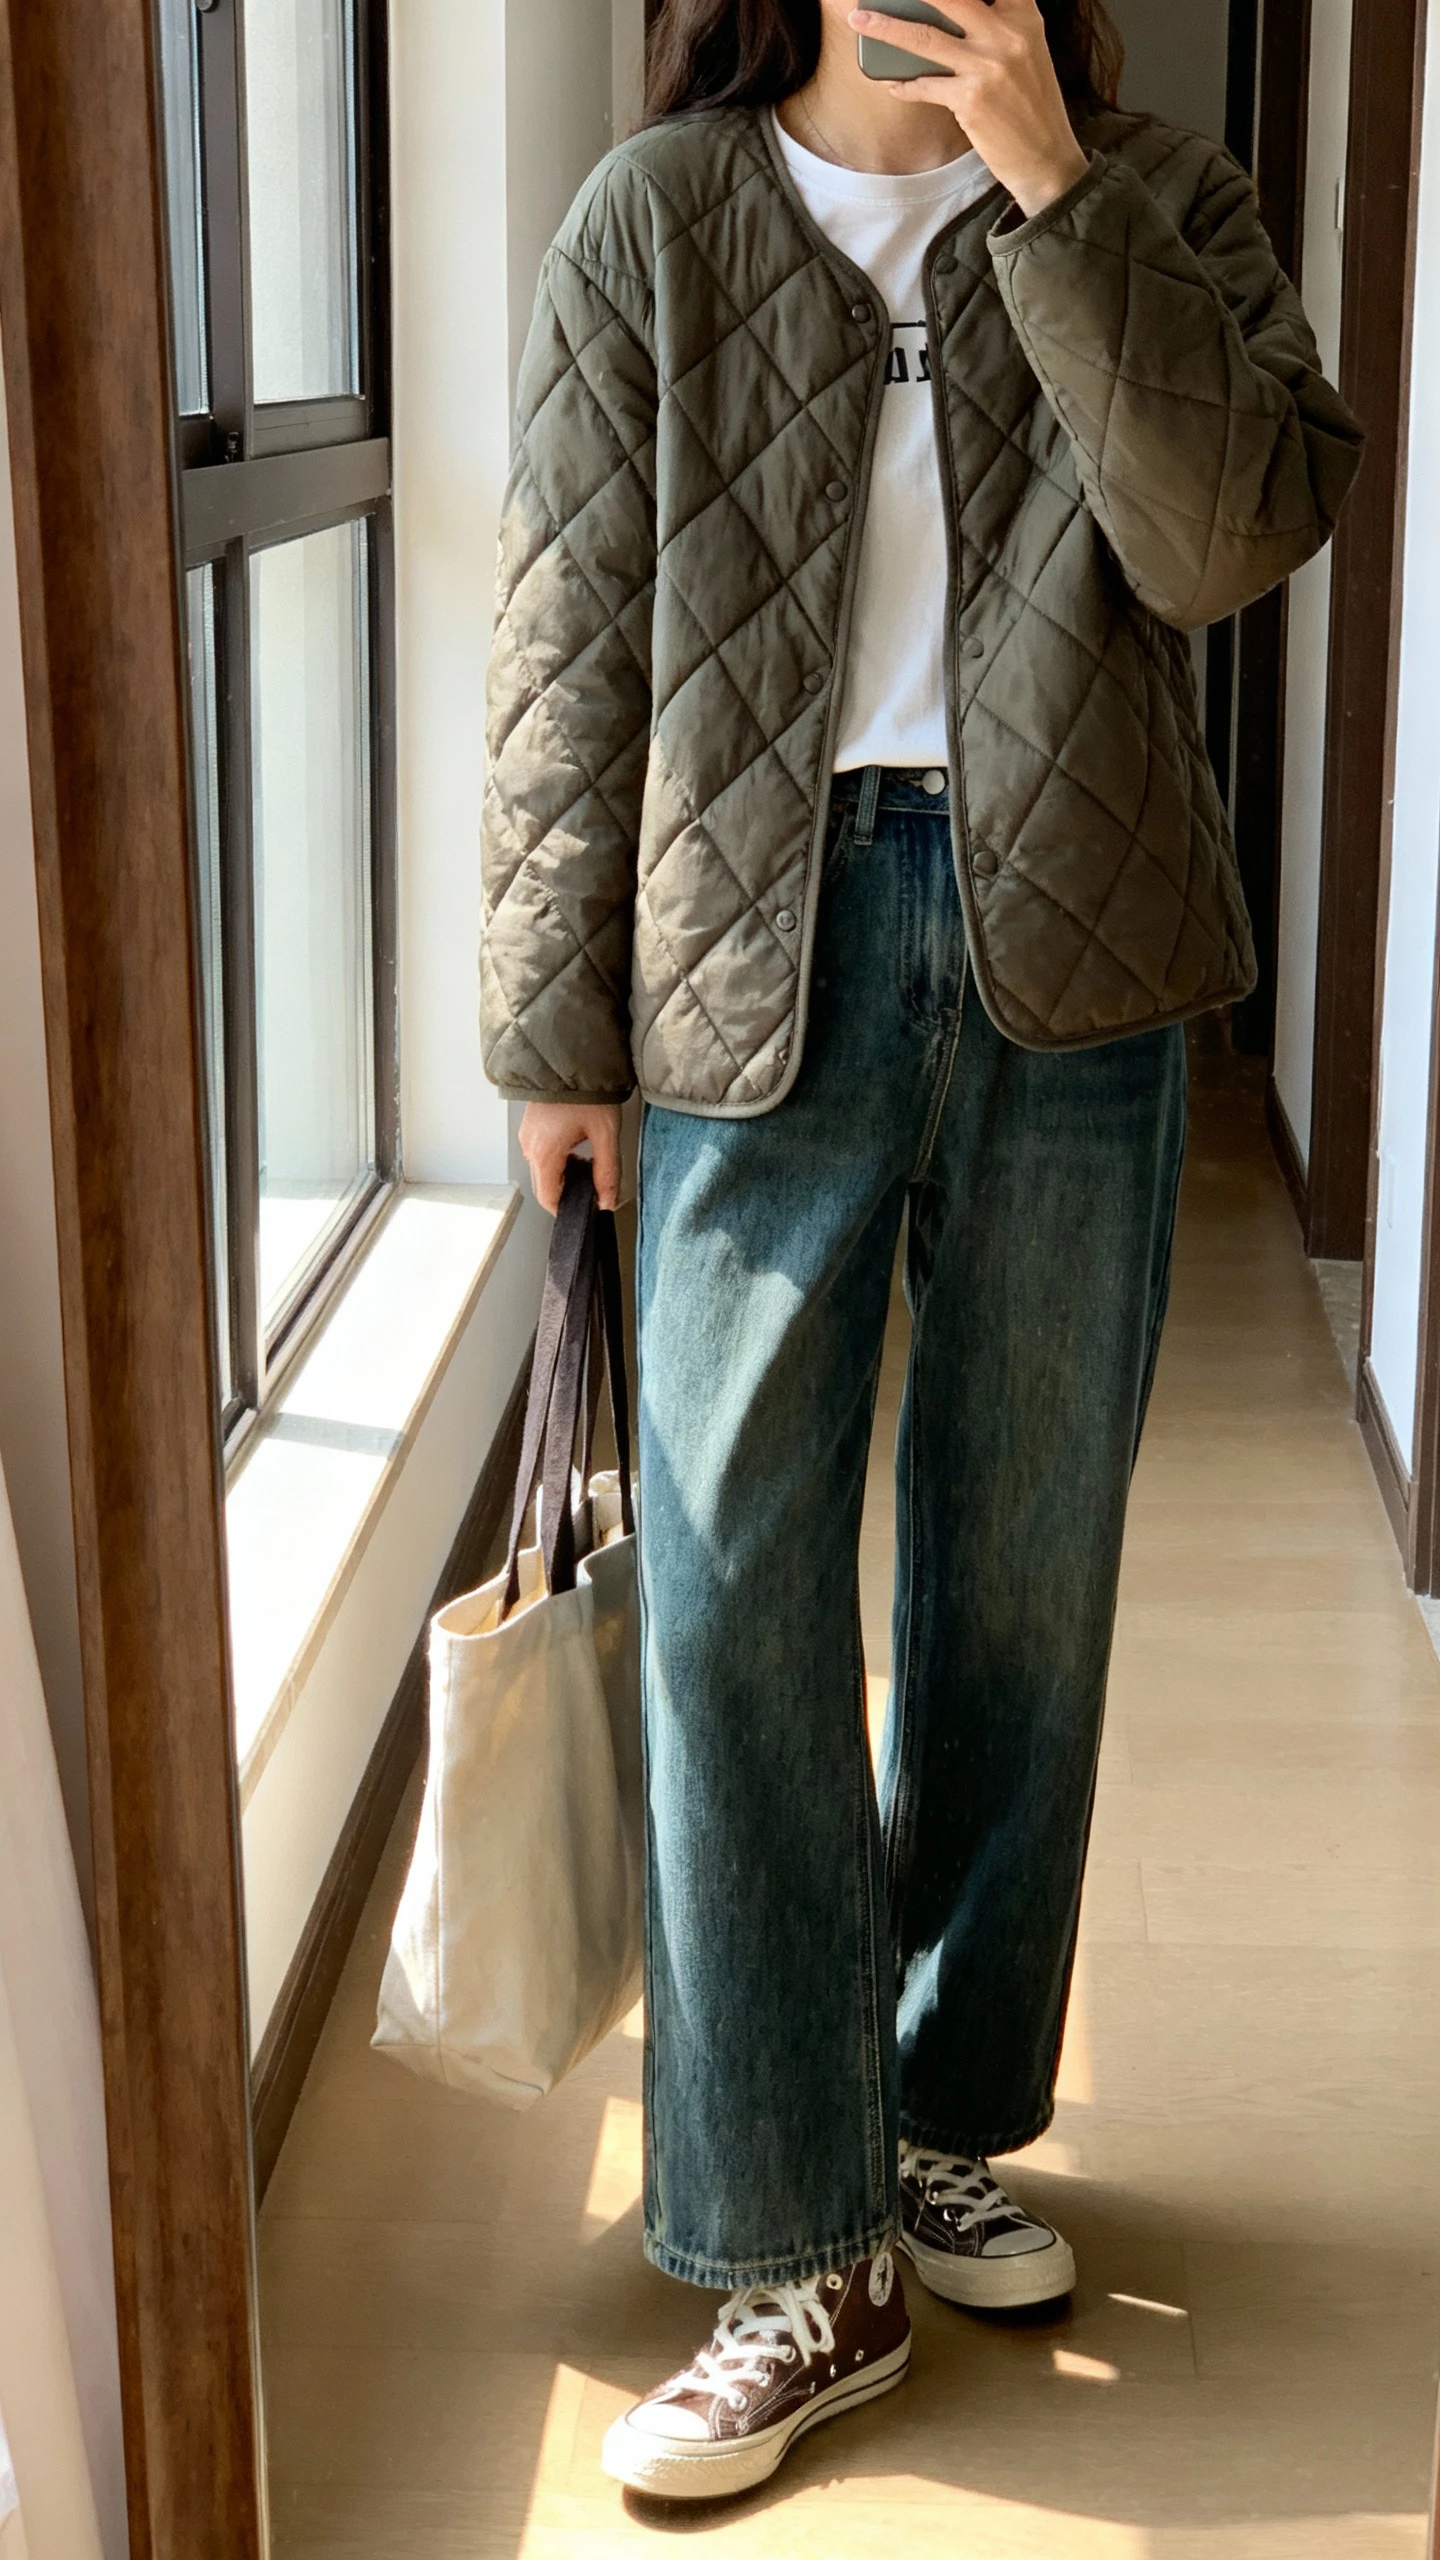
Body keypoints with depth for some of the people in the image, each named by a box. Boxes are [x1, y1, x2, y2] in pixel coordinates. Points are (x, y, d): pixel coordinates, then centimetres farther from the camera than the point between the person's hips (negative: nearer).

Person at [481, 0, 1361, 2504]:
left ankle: (938, 2124, 29)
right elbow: (568, 653, 2)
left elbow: (1236, 535, -11)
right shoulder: (655, 224, 4)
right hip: (764, 963, -1)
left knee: (1024, 1571, 10)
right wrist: (555, 1023, -2)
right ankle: (800, 2259, 6)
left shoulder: (1163, 207, 7)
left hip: (1074, 962, 2)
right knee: (734, 1592, -5)